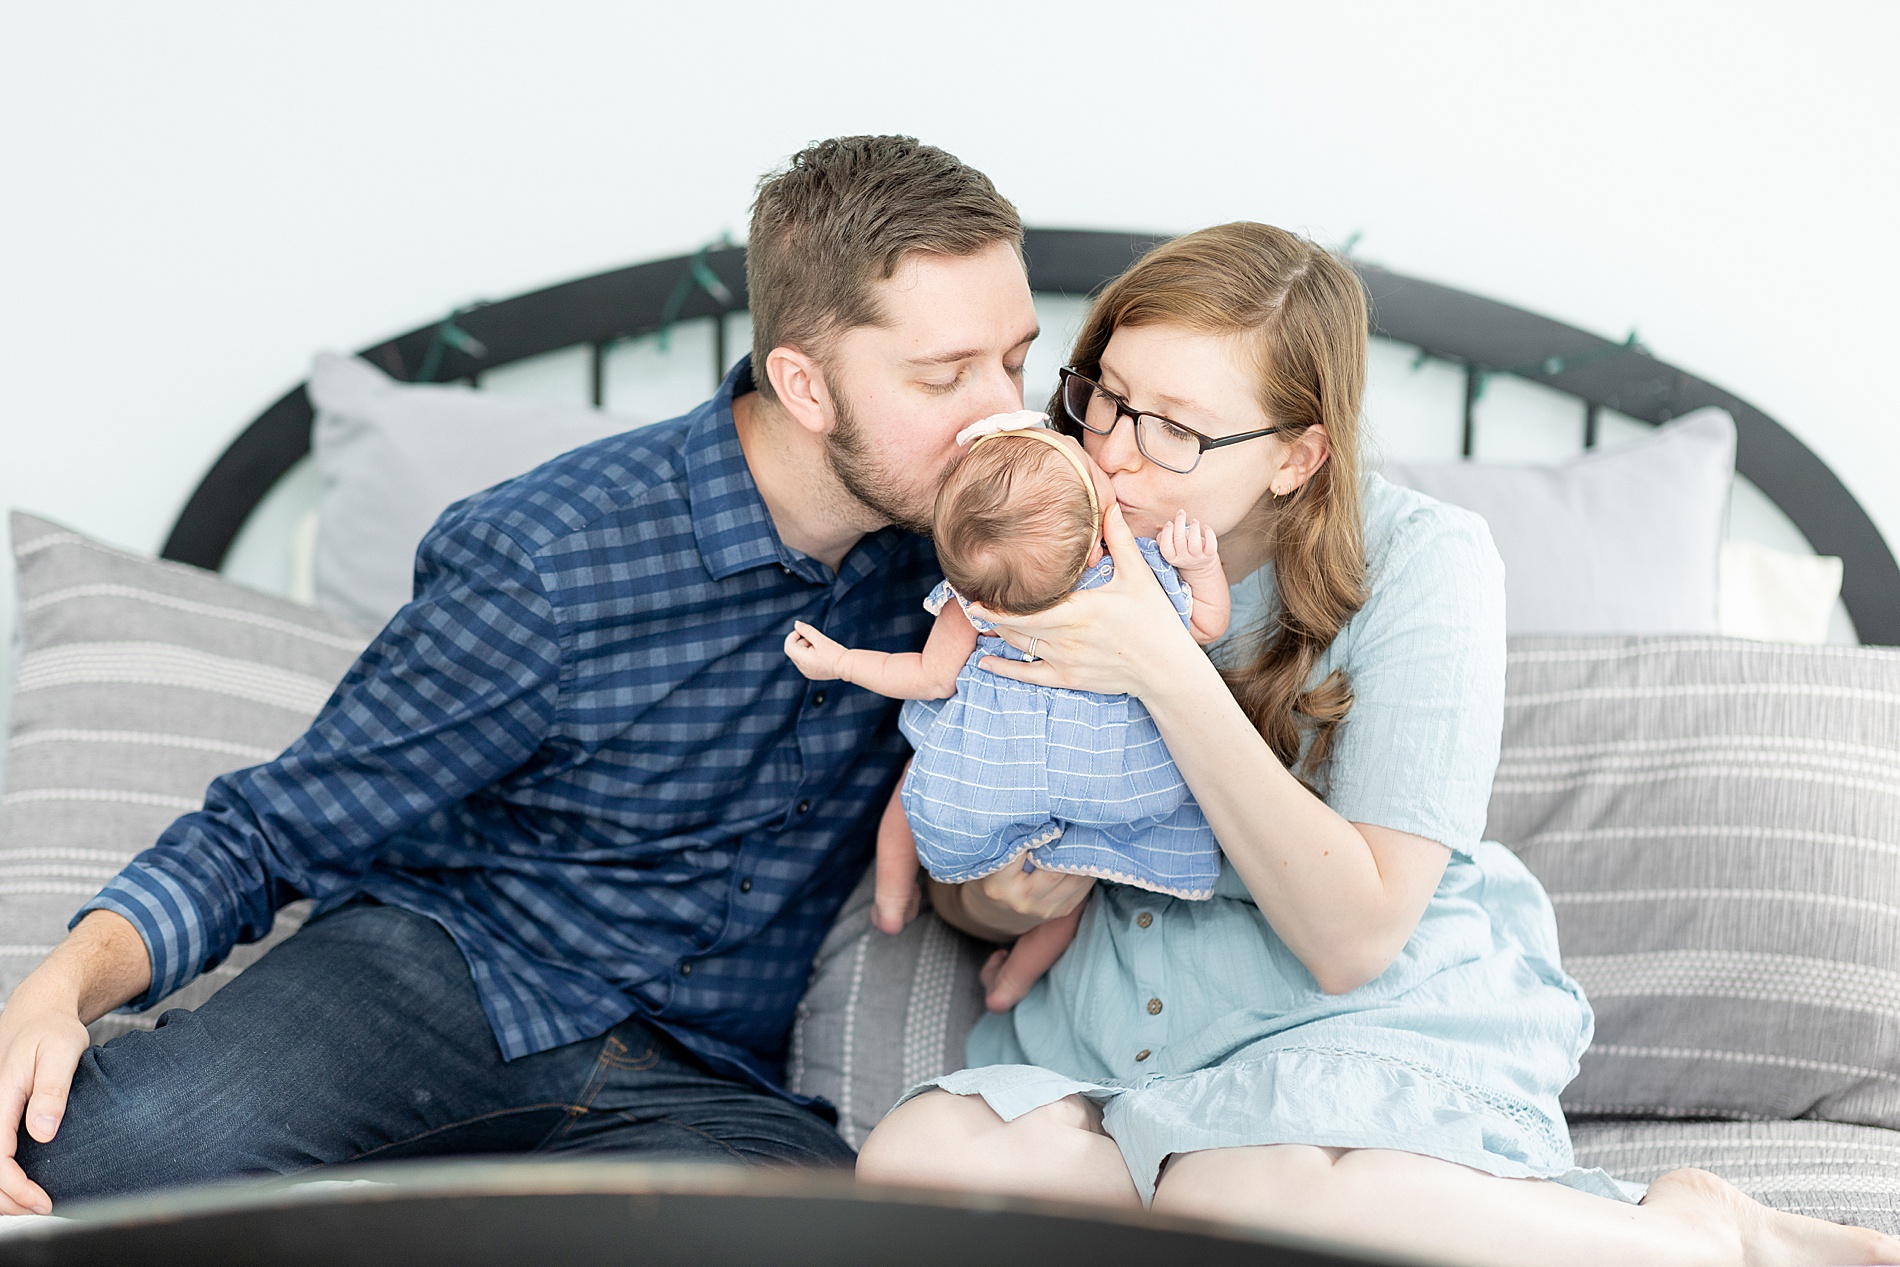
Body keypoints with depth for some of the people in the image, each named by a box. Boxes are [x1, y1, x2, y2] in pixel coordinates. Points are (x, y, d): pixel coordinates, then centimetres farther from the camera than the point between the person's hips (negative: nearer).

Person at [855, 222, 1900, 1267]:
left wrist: (1163, 669, -24)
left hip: (1377, 1024, -4)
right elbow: (952, 886, 12)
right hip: (1110, 1041, 5)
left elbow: (1352, 938, -17)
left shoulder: (1420, 563, -10)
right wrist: (1000, 902, -14)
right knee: (908, 1160, -27)